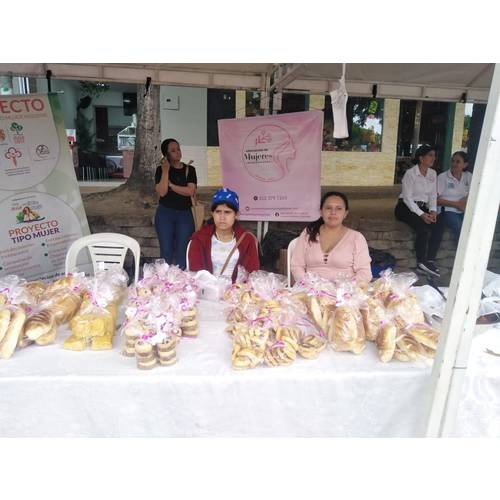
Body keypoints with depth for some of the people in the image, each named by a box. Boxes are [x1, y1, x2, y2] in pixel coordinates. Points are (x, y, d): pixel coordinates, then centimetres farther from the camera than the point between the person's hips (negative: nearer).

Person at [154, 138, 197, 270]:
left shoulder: (189, 169, 4)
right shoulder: (161, 169, 1)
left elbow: (190, 191, -10)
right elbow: (162, 192, -12)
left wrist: (171, 185, -10)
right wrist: (165, 171, -13)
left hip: (185, 214, 1)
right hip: (165, 214, -1)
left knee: (182, 251, 1)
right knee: (166, 251, 2)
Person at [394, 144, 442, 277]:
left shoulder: (433, 173, 8)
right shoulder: (410, 173, -11)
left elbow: (433, 195, 8)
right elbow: (407, 197, -16)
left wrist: (433, 211, -11)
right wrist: (421, 214, -23)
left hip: (422, 207, 6)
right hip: (406, 207, -6)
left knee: (437, 229, -20)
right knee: (424, 229, -29)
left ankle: (430, 261, -13)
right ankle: (421, 262, -17)